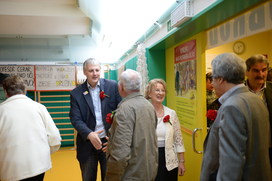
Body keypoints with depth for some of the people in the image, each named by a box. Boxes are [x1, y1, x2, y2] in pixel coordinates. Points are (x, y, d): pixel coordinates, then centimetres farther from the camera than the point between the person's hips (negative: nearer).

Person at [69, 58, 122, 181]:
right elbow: (75, 119, -8)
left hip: (109, 142, 0)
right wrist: (89, 134, -25)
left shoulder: (112, 86, -3)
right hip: (87, 144, 1)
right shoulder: (76, 93, -2)